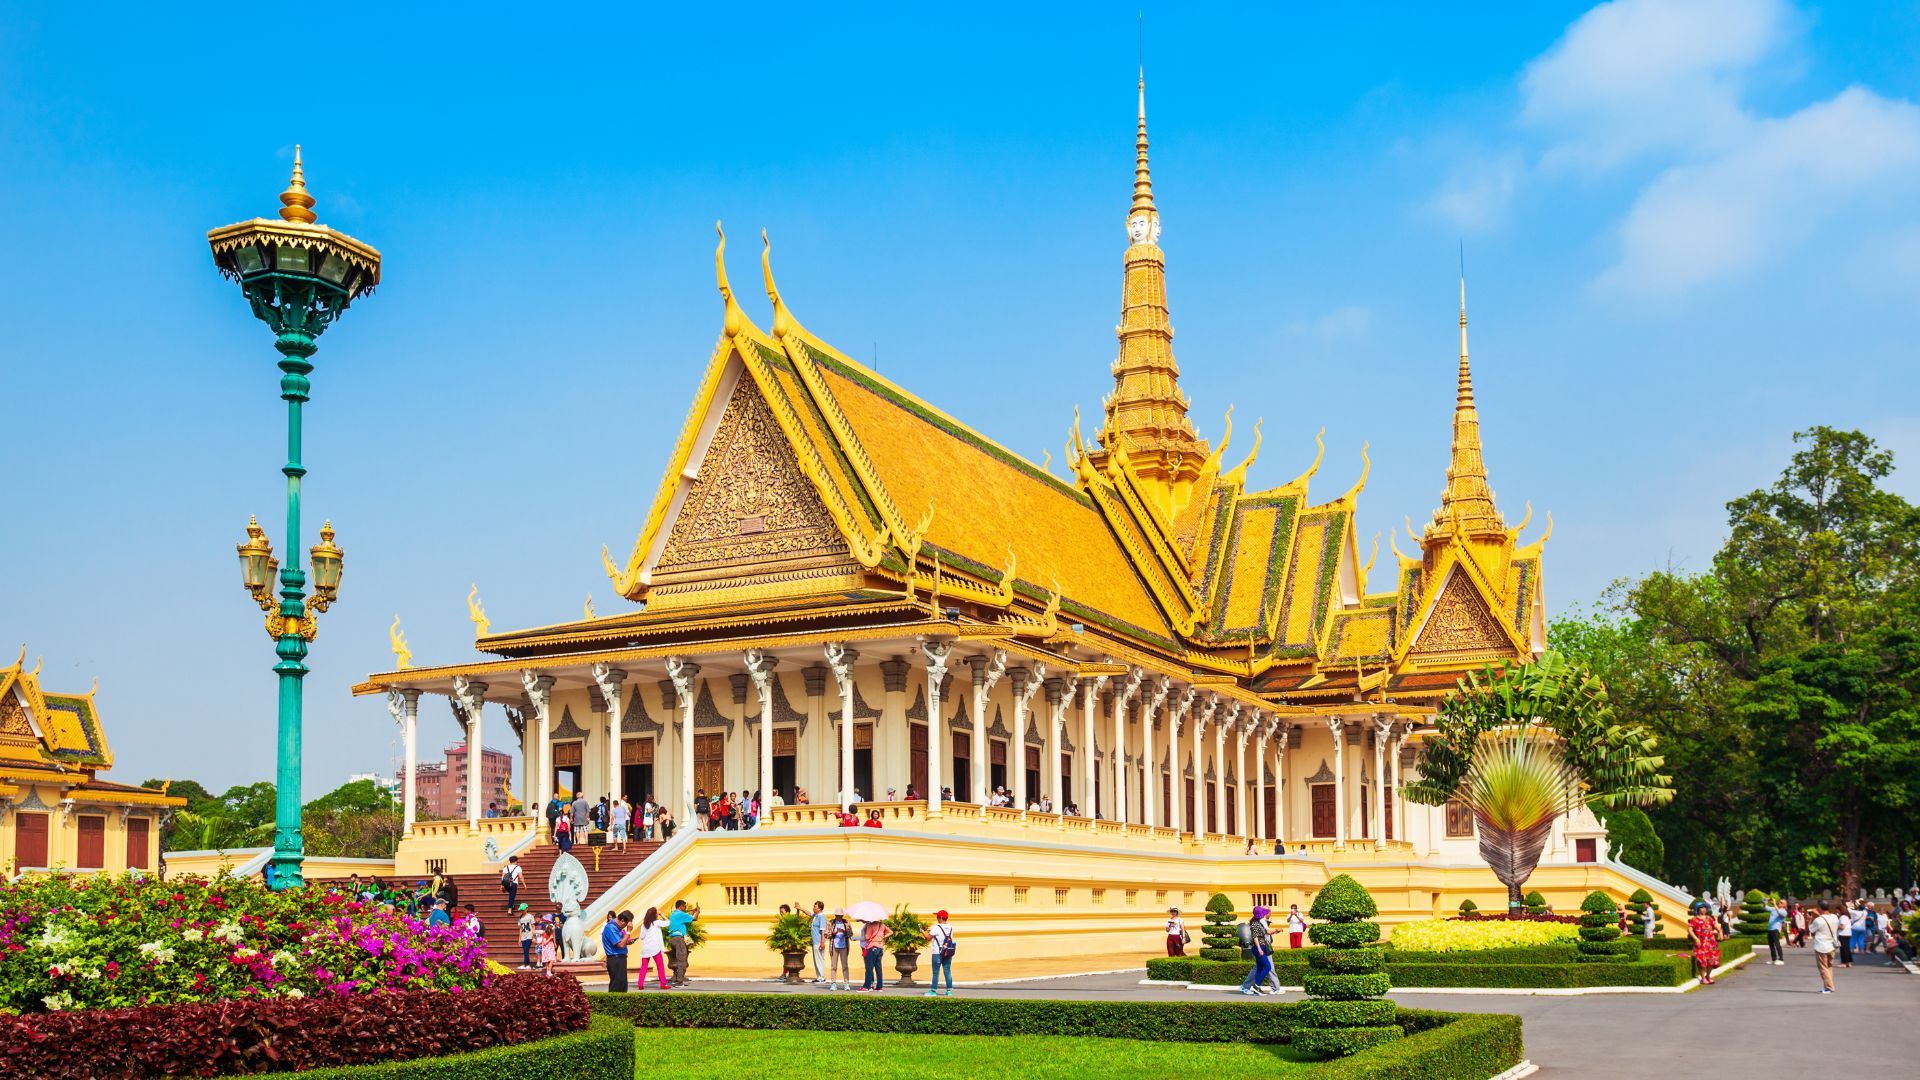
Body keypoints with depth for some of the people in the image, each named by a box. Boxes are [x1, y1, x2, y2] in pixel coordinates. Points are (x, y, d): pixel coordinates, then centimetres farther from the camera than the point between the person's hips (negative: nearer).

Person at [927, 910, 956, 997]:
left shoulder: (936, 927, -13)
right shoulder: (950, 927, 5)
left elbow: (928, 938, -9)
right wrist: (931, 932, 21)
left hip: (938, 953, -5)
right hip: (948, 953, 5)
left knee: (936, 973, 1)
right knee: (947, 971, 9)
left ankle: (933, 990, 3)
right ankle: (949, 990, 9)